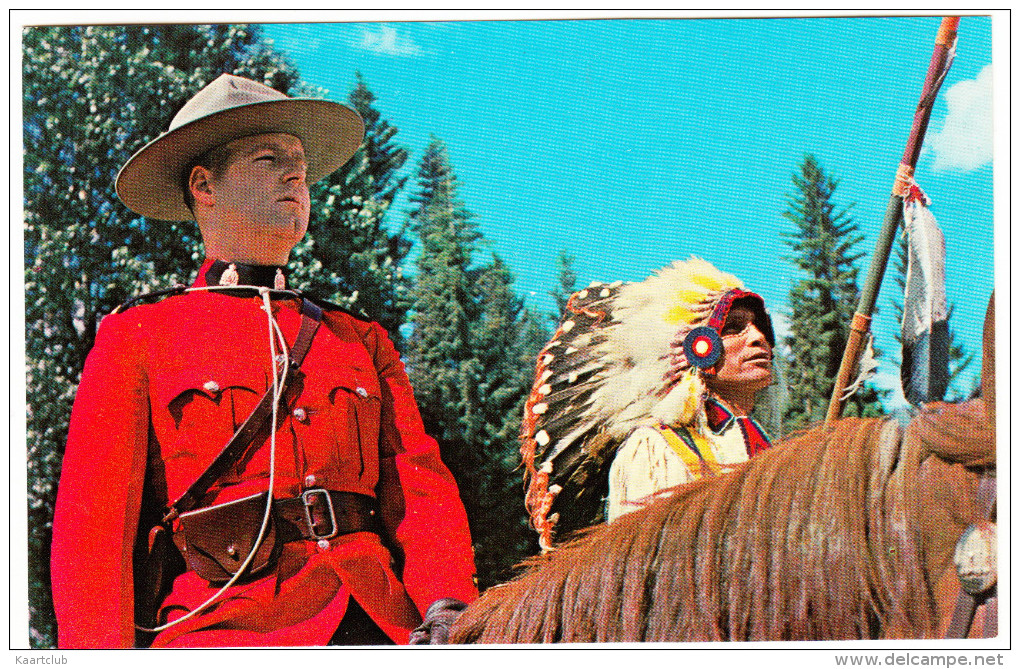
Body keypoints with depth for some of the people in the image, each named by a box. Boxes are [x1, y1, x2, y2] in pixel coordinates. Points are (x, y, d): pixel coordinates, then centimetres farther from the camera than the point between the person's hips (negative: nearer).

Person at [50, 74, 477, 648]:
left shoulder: (363, 342, 25)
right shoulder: (135, 338, 14)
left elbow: (420, 486, 13)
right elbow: (90, 524, 6)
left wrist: (448, 610, -7)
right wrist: (104, 648, -10)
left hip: (379, 624, 4)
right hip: (228, 629, -4)